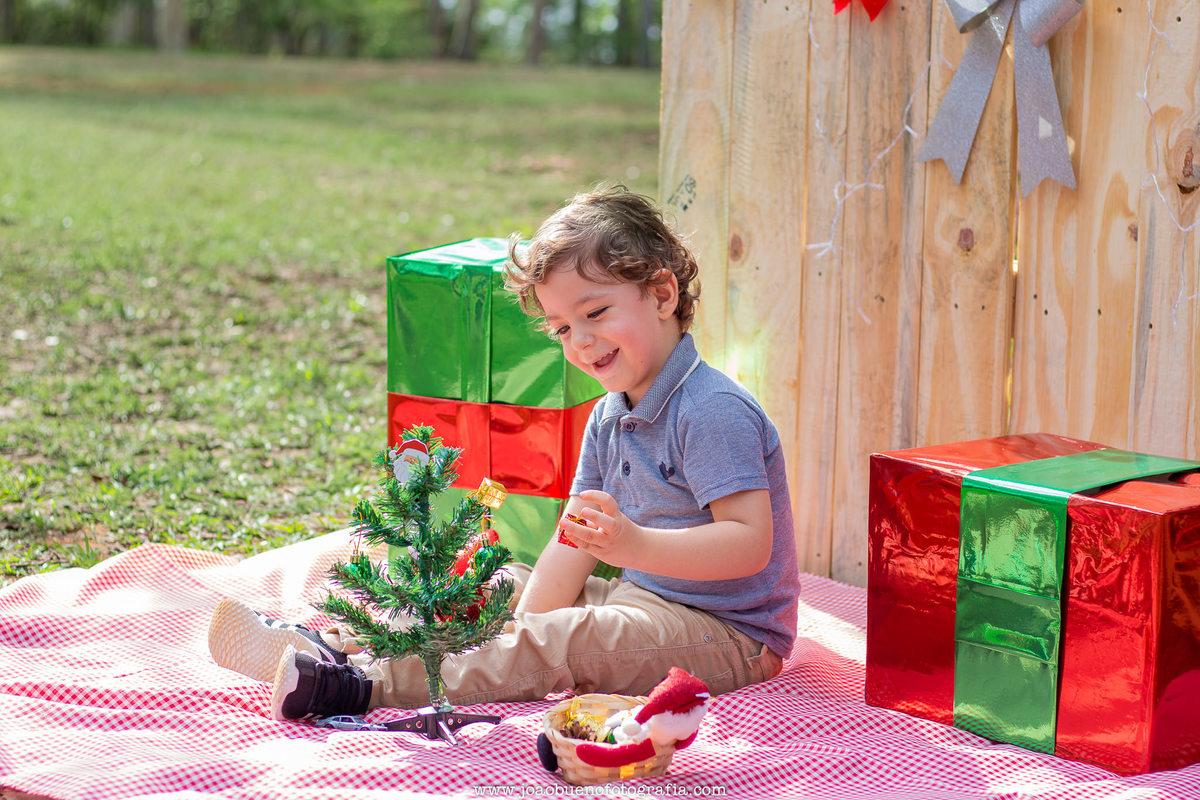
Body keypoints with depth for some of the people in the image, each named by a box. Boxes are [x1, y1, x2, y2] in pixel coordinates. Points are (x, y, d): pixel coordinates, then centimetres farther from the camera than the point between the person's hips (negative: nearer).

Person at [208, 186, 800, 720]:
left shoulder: (713, 411, -19)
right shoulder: (609, 418, 10)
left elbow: (750, 542, -28)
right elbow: (575, 536, 5)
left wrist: (635, 545, -40)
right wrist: (529, 619, -10)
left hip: (729, 638, -9)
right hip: (643, 598, 9)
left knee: (558, 642, -28)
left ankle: (363, 684, -34)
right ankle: (338, 644, -2)